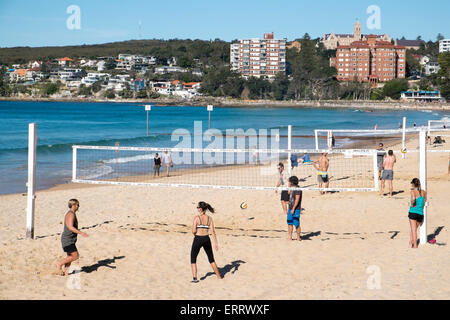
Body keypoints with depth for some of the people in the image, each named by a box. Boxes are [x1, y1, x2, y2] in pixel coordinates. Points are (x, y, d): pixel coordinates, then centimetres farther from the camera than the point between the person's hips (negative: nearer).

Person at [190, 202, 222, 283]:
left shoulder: (197, 218, -12)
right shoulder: (209, 218, 1)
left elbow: (194, 231, -15)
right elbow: (213, 231, -2)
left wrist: (195, 233, 8)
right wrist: (216, 243, -1)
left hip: (198, 239, -4)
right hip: (206, 239, 4)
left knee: (193, 259, 9)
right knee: (211, 258, 18)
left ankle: (194, 277, -2)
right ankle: (219, 276, 23)